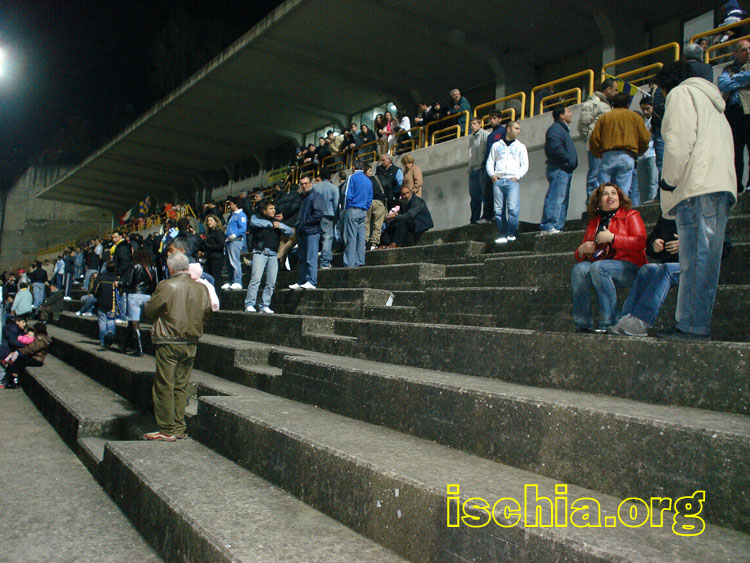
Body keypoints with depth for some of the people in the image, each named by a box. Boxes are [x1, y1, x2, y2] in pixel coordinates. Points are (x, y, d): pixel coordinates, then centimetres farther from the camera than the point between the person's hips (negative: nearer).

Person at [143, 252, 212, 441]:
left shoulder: (166, 286, -12)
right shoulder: (201, 288, 1)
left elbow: (148, 311, -3)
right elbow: (206, 312, 10)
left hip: (168, 342, -5)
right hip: (191, 343, 5)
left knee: (164, 386, 4)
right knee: (181, 386, 13)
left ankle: (167, 430, 8)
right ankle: (179, 428, 17)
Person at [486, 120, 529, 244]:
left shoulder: (520, 146, 18)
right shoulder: (497, 145, 19)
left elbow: (525, 165, 11)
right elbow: (490, 162, 16)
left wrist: (517, 176, -5)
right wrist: (492, 174, -1)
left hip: (513, 181, -1)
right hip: (498, 180, 1)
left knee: (513, 208, -15)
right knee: (499, 209, -3)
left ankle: (512, 234, -6)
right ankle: (502, 235, 2)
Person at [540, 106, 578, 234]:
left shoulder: (563, 129, 26)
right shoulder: (556, 129, -8)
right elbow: (555, 148, -21)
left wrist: (571, 162, 13)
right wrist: (569, 160, -15)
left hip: (564, 170, 11)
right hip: (558, 169, -11)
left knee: (563, 200, 10)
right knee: (555, 199, -15)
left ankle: (557, 227, 12)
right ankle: (547, 227, -18)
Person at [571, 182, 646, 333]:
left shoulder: (631, 215, 12)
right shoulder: (594, 222, 23)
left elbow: (640, 242, -7)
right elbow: (580, 255, 24)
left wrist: (612, 238, -11)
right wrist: (581, 250, 0)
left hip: (628, 267, -4)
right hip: (600, 263, 4)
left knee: (598, 267, -34)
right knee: (580, 269, -28)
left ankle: (609, 323, -32)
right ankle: (583, 324, -27)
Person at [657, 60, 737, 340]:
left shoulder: (681, 93, 8)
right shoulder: (712, 101, 34)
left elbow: (679, 140, -9)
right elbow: (723, 147, 25)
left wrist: (668, 181, -4)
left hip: (698, 185, -9)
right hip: (722, 185, 9)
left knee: (695, 258, -15)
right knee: (706, 259, 4)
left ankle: (692, 325, -19)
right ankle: (698, 324, 3)